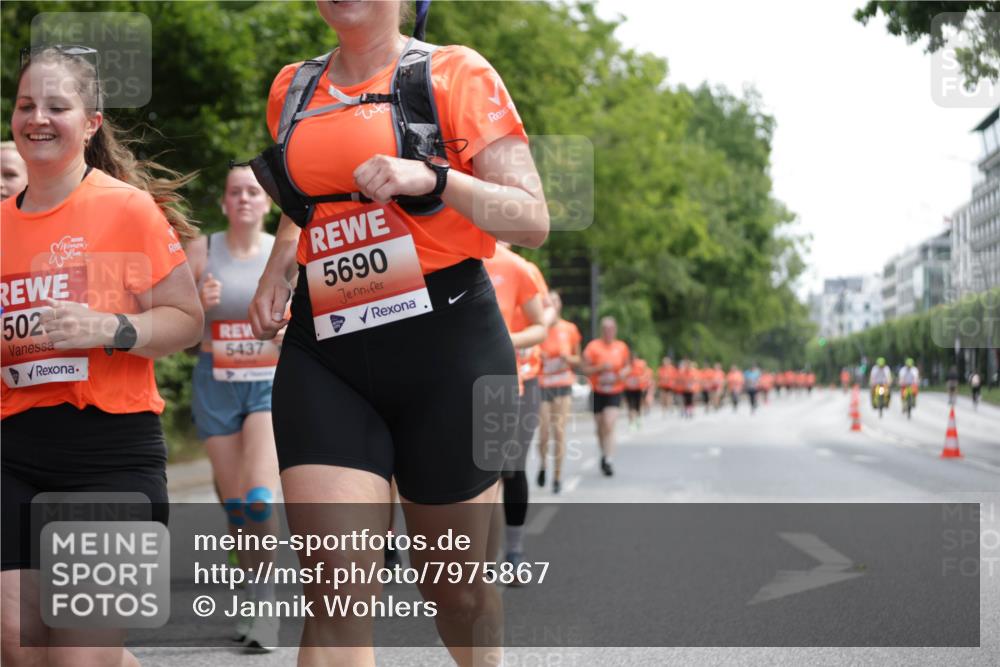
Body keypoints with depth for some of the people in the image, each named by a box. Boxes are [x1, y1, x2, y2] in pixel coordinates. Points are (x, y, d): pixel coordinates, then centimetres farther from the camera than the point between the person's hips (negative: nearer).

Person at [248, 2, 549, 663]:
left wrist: (431, 178, -20)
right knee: (336, 594, -12)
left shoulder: (455, 73, -1)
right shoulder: (292, 90, 14)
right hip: (325, 358, 3)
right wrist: (277, 269, 12)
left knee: (455, 590, 10)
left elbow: (533, 220, -5)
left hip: (445, 342, -3)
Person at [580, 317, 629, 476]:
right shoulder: (593, 346, -6)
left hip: (614, 392, 0)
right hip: (598, 392, 0)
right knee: (600, 428, 10)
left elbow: (626, 365, 18)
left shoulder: (622, 347, 3)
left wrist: (623, 373, -4)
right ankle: (604, 454, 34)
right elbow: (584, 368, -6)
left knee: (609, 426, -16)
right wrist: (601, 368, -20)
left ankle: (608, 461, -17)